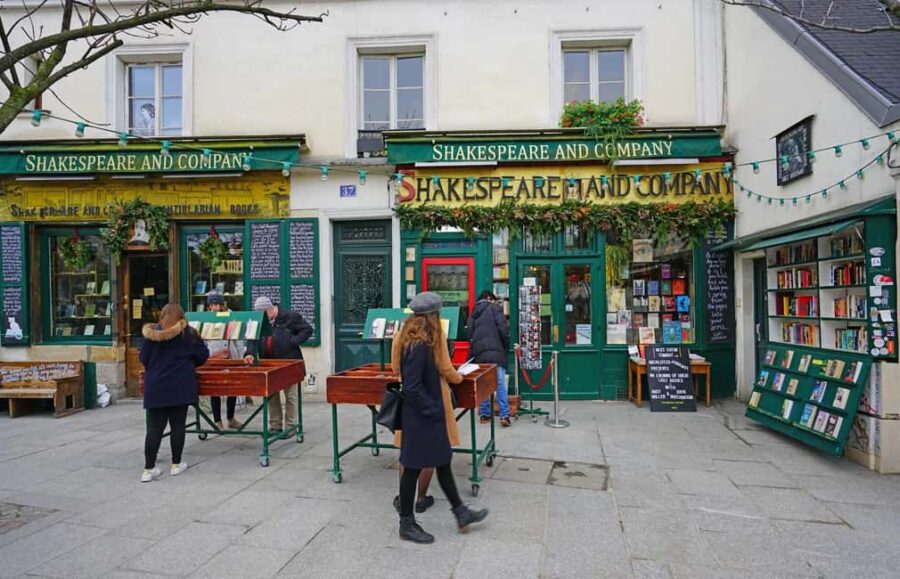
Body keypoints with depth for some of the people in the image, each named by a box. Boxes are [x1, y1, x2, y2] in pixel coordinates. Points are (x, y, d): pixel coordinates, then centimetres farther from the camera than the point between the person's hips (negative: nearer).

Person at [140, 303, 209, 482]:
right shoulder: (188, 333, 0)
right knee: (177, 425, 6)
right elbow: (203, 355, 5)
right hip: (180, 387, -2)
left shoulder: (150, 333, 4)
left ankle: (148, 469, 7)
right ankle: (176, 464, 14)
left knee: (154, 428, 5)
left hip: (155, 387, 2)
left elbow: (143, 358, 9)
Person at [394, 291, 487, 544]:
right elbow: (412, 388, -26)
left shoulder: (419, 343, 5)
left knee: (443, 463, 18)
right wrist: (434, 411, -19)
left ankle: (460, 513, 33)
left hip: (426, 418, 10)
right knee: (413, 469, 5)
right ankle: (407, 525, 22)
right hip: (420, 419, -10)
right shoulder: (418, 347, -24)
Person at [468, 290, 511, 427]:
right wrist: (506, 347, 4)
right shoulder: (494, 307, 4)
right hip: (495, 351, -5)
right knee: (500, 383, -6)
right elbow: (503, 328, -6)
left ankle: (484, 414, 12)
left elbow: (470, 335, 17)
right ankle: (504, 415, -8)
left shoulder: (473, 313, 20)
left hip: (479, 353, 5)